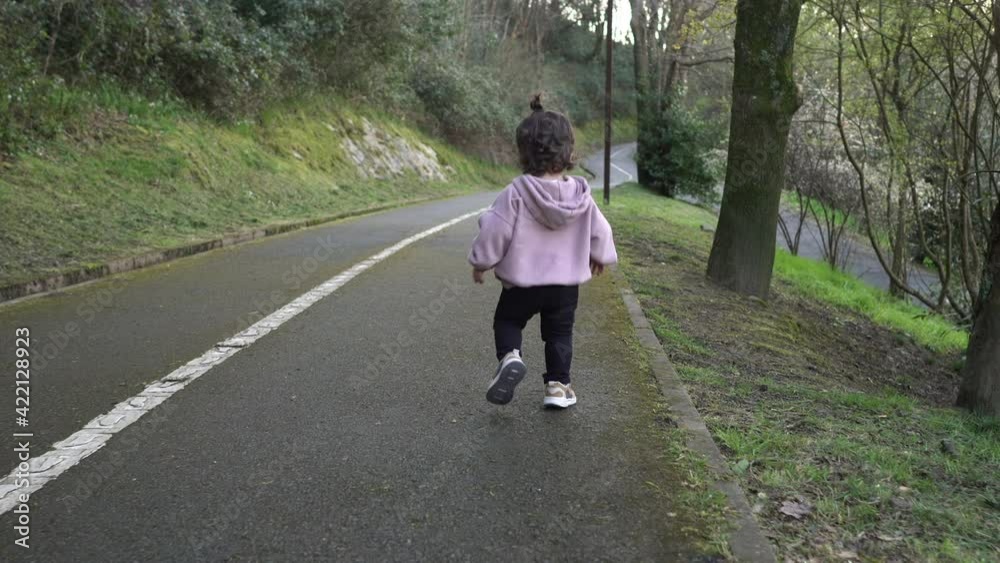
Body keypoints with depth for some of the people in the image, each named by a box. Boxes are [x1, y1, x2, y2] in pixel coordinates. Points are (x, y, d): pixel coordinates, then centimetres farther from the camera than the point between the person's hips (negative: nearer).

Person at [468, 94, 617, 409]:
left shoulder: (517, 192, -18)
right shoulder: (580, 194, -7)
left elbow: (494, 229, -15)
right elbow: (599, 230, 3)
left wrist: (481, 261, 1)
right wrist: (601, 257, 22)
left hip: (522, 282, -2)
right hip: (566, 283, 2)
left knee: (507, 320, 18)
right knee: (559, 333, 17)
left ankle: (509, 357, -8)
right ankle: (557, 385, 18)